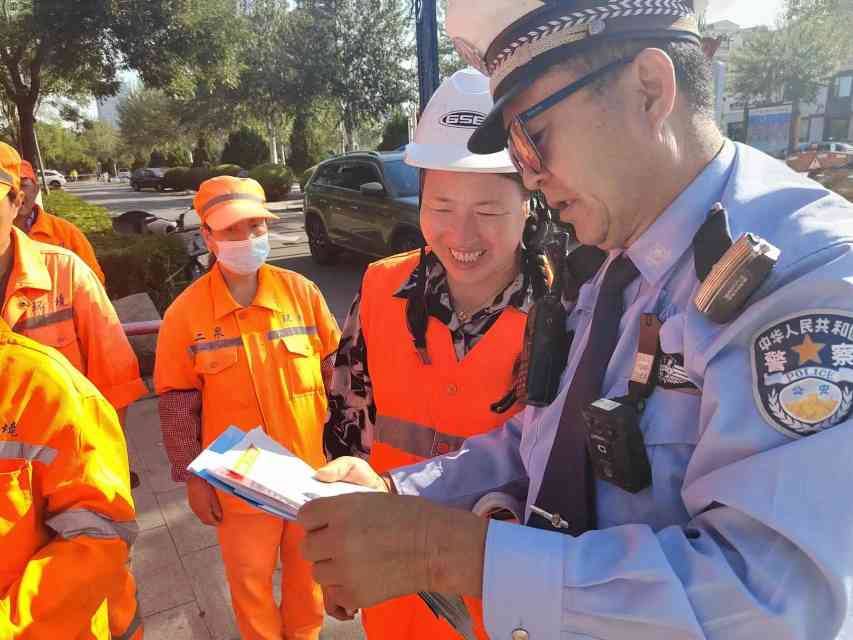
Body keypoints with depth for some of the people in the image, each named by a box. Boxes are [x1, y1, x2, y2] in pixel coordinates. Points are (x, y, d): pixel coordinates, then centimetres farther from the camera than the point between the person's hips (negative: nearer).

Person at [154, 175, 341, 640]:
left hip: (311, 469, 1)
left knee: (307, 569, 21)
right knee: (250, 578, 18)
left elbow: (337, 374, 0)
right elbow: (177, 406, -4)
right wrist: (192, 477, -2)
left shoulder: (302, 292, -8)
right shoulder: (185, 312, -11)